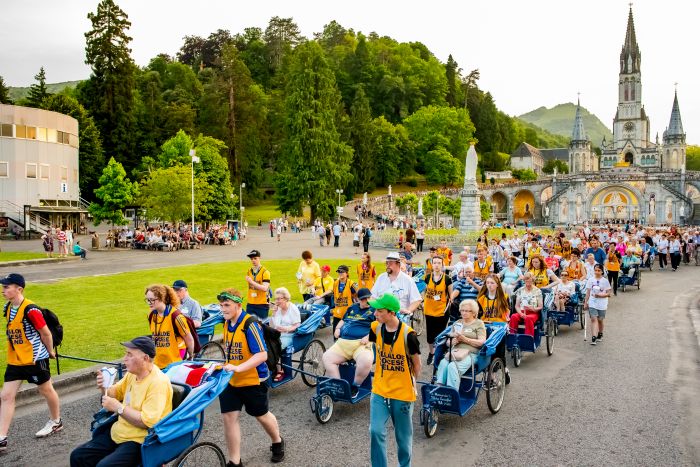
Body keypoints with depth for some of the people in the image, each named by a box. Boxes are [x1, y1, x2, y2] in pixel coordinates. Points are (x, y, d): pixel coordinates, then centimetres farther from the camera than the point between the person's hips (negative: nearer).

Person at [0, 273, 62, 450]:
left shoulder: (30, 309, -23)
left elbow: (45, 333, -15)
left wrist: (50, 351, -3)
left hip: (35, 358, -7)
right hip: (15, 360, 7)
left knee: (46, 390, 13)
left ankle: (56, 422, 35)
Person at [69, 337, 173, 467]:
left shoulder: (158, 382, -23)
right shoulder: (132, 373, 4)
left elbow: (147, 422, -28)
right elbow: (115, 393, 21)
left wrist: (118, 407, -21)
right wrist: (105, 387, -2)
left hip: (140, 442, -9)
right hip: (117, 434, 9)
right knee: (77, 456, 3)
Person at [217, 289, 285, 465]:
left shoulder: (250, 324, -22)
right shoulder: (227, 323, 2)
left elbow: (262, 355, -27)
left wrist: (239, 368, -34)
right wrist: (228, 366, 8)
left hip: (253, 380, -6)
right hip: (231, 380, 6)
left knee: (261, 415, 13)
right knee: (229, 417, 0)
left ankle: (277, 443, 42)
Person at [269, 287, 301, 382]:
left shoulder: (293, 308, -3)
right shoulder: (278, 309, 13)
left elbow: (297, 326, -8)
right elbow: (272, 327, 10)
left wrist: (287, 329, -26)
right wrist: (274, 313, 0)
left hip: (289, 336, -5)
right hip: (277, 335, 5)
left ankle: (279, 371, -18)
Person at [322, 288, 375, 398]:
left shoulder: (375, 309, 5)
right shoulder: (352, 308, 24)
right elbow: (343, 320, 36)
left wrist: (368, 336, -19)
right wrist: (338, 329, 15)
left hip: (362, 343, -6)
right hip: (343, 343, 6)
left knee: (365, 361, -36)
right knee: (327, 357, -14)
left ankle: (355, 387, -12)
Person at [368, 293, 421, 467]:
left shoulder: (407, 334, -19)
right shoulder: (376, 328, -7)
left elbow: (417, 363, -5)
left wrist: (410, 384, 7)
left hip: (402, 393, -3)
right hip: (379, 391, 3)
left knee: (403, 436, 13)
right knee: (376, 431, -6)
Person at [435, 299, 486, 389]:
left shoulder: (479, 323, 12)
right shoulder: (457, 323, 26)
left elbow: (481, 342, -1)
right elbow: (448, 342, 21)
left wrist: (464, 339, -10)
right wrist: (454, 341, -3)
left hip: (470, 352, -4)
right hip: (454, 351, 4)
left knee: (453, 366, -34)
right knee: (443, 364, -31)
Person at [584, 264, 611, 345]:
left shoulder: (605, 281, -2)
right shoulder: (591, 280, 3)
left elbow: (608, 293, -2)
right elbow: (588, 292, 7)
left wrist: (601, 295, -19)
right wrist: (585, 302, 6)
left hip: (602, 304, 0)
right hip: (592, 303, 0)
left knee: (600, 320, 10)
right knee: (593, 319, -11)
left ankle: (600, 335, 33)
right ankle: (593, 337, -15)